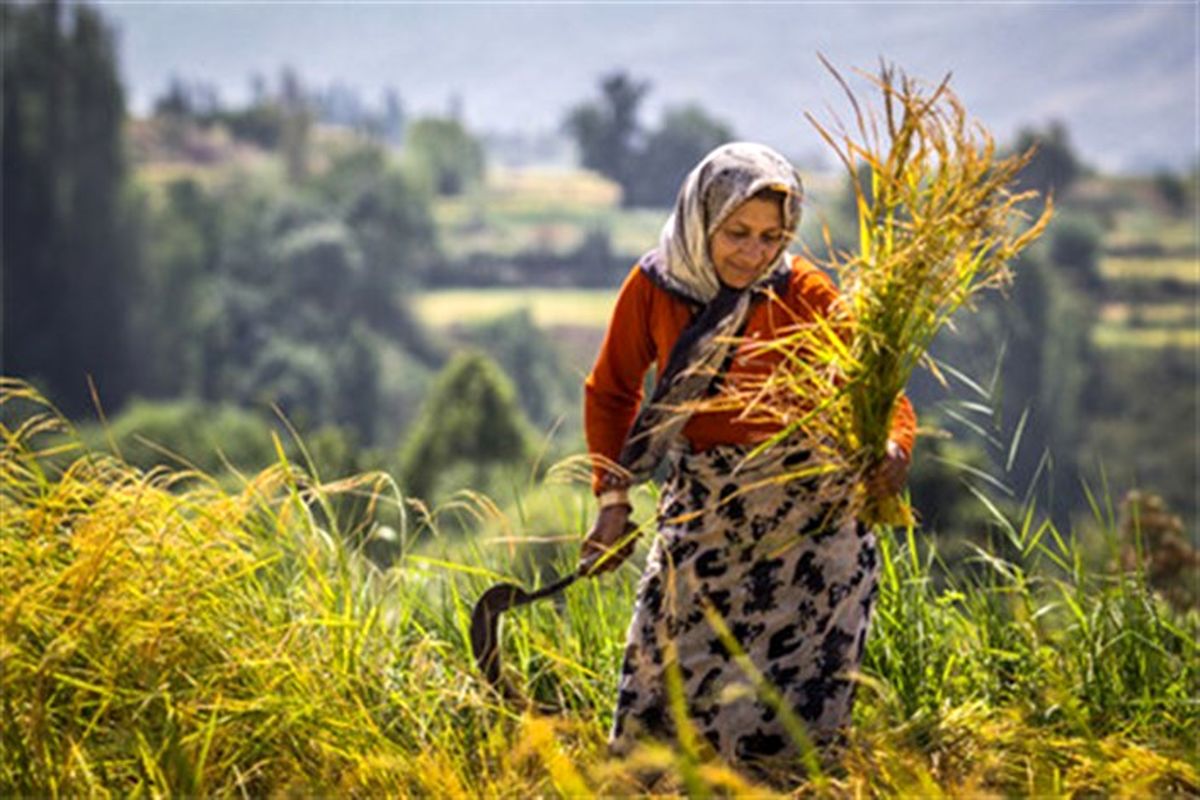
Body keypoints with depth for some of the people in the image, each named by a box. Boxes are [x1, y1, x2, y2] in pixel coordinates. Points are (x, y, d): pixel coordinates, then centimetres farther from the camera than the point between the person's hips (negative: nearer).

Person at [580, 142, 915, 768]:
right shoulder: (653, 288, -3)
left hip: (810, 511, -2)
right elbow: (611, 392, 11)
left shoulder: (803, 293, -9)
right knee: (669, 674, 3)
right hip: (703, 510, 2)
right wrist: (614, 498, 3)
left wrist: (892, 446, -32)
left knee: (791, 693, -6)